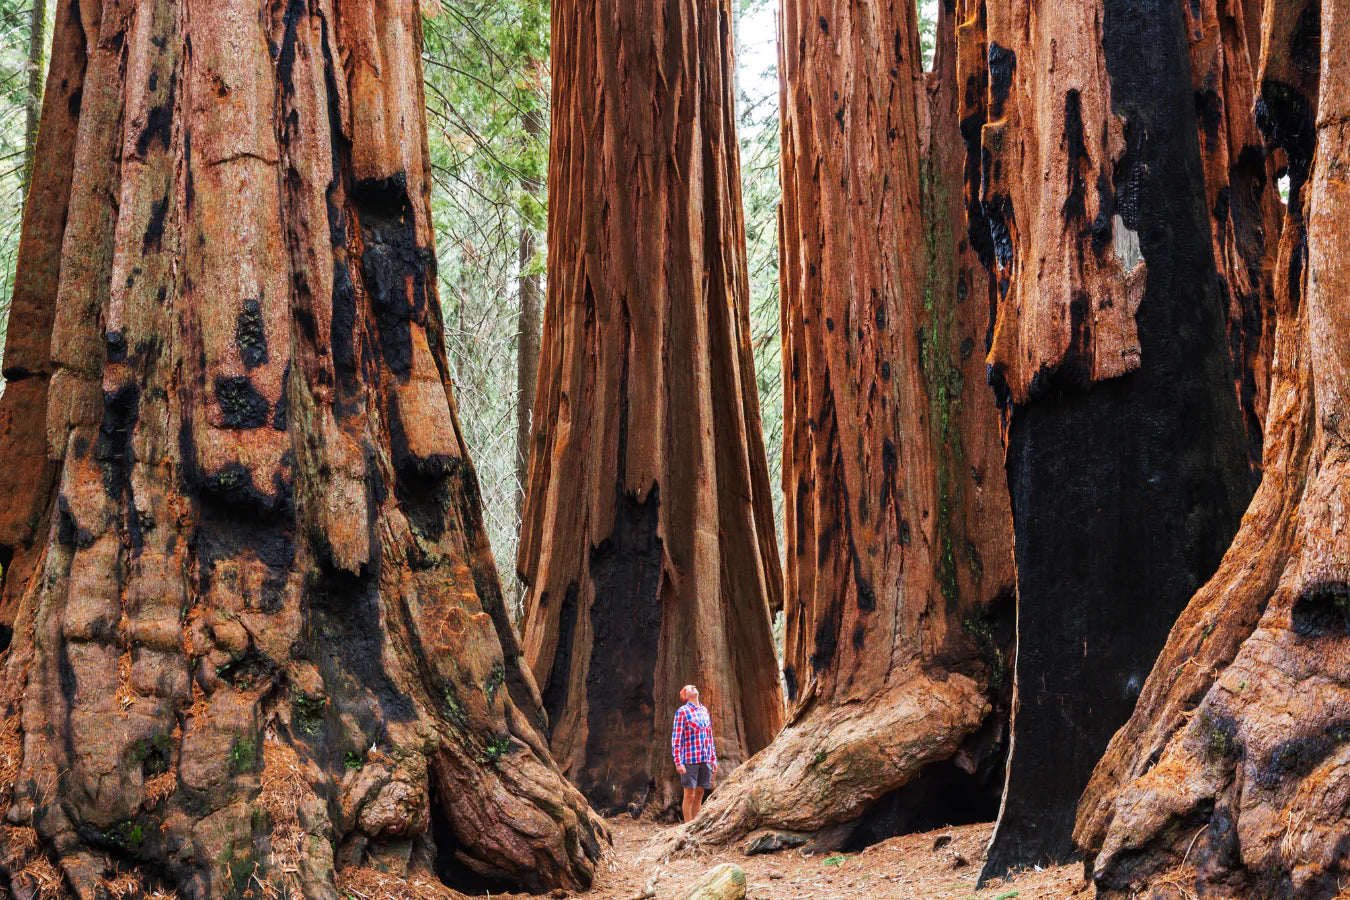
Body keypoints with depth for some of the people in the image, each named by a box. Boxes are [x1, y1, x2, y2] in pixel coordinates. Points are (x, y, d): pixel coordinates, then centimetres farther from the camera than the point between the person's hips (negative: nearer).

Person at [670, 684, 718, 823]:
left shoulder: (705, 710, 15)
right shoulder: (682, 712, -4)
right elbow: (676, 738, -8)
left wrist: (713, 759, 16)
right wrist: (678, 762, -15)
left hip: (705, 759, 6)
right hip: (690, 759, -6)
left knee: (699, 793, 8)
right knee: (690, 794, -3)